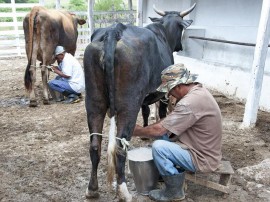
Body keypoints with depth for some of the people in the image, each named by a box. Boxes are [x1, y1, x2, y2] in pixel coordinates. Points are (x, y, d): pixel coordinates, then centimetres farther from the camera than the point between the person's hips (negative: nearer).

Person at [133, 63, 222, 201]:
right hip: (205, 148, 10)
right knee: (164, 133, 10)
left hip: (203, 159, -9)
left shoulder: (190, 103, -30)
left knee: (158, 147, -18)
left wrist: (136, 131, -6)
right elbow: (172, 119, 9)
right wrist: (144, 129, 2)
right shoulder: (198, 90, 1)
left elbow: (158, 130, -25)